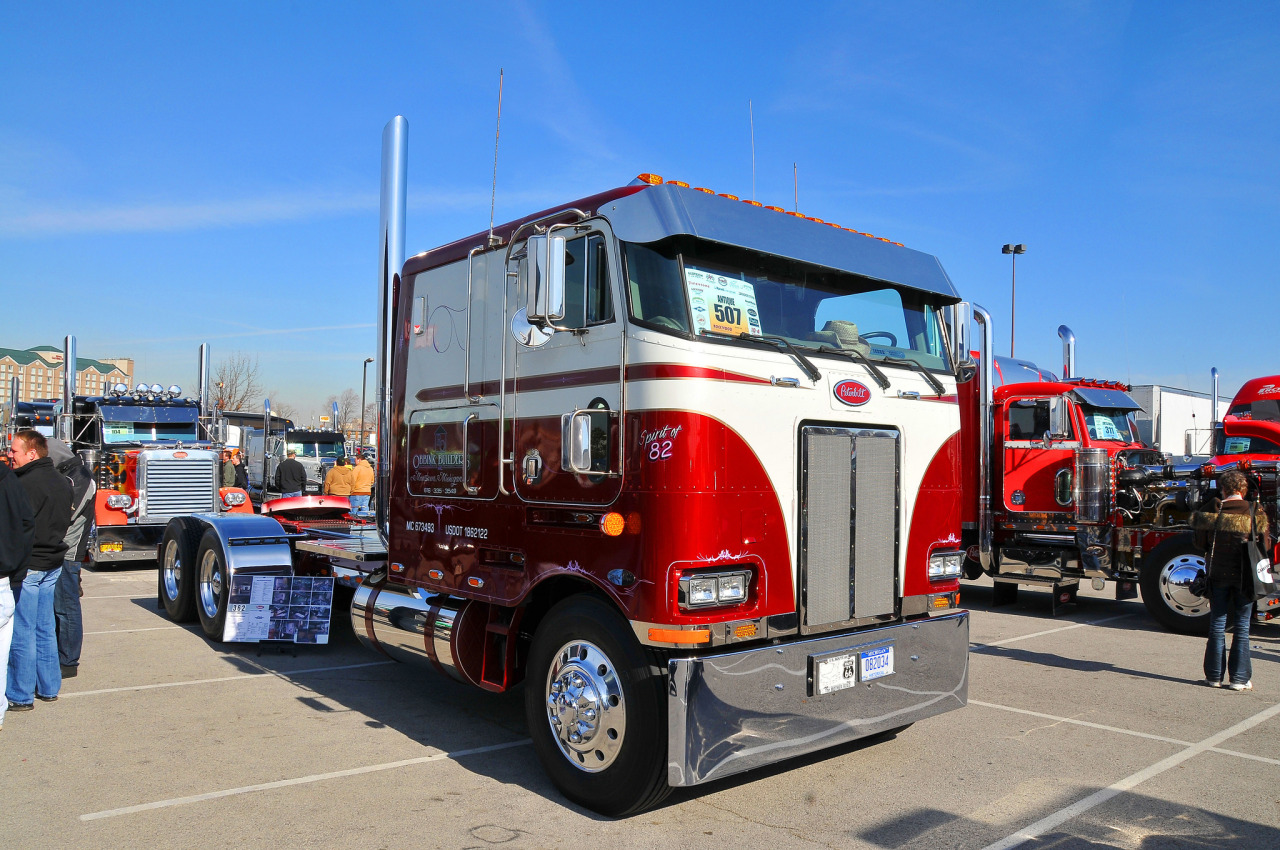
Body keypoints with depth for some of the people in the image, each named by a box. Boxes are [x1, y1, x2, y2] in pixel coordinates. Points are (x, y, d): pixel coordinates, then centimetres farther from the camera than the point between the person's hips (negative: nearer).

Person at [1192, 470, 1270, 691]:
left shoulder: (1212, 513, -5)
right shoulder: (1256, 514, -7)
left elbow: (1201, 544, -1)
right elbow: (1265, 546, -3)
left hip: (1218, 574, 1)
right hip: (1244, 575, -1)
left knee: (1217, 625, 9)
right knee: (1242, 627, 7)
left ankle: (1214, 676, 12)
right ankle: (1239, 678, 9)